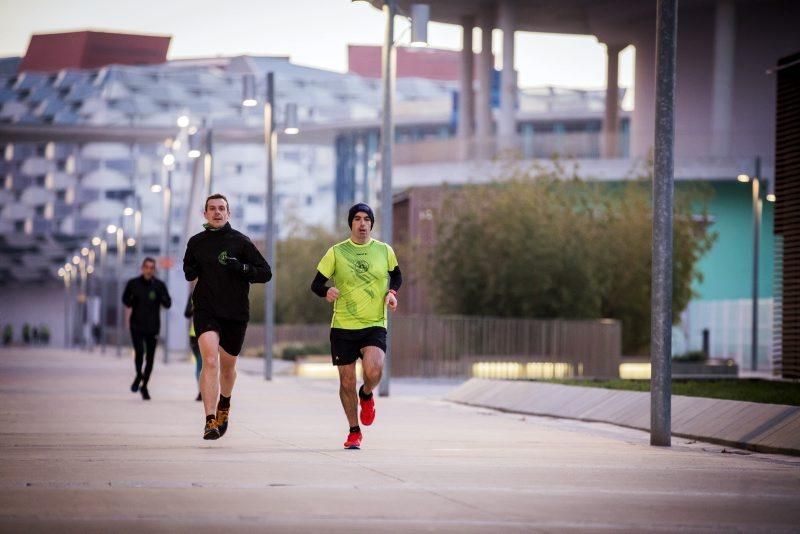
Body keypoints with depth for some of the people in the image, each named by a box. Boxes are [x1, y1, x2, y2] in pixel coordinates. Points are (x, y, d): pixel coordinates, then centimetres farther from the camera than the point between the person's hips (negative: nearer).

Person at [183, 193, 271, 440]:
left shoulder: (241, 241, 0)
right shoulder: (196, 242, 6)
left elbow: (265, 273, -1)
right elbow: (189, 271, 21)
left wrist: (240, 267, -17)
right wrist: (191, 272, -3)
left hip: (235, 312, 0)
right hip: (205, 310, 0)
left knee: (227, 365, 15)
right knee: (210, 360, -19)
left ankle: (224, 406, 46)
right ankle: (210, 421, -24)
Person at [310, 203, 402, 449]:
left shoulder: (384, 251, 5)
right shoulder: (336, 252, 1)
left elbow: (396, 275, 23)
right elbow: (316, 284, 2)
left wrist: (392, 292, 2)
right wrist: (326, 292, -20)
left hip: (375, 325, 0)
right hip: (343, 327, 0)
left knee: (373, 371, -24)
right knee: (347, 382, 3)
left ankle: (367, 395, 12)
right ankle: (354, 431, 22)